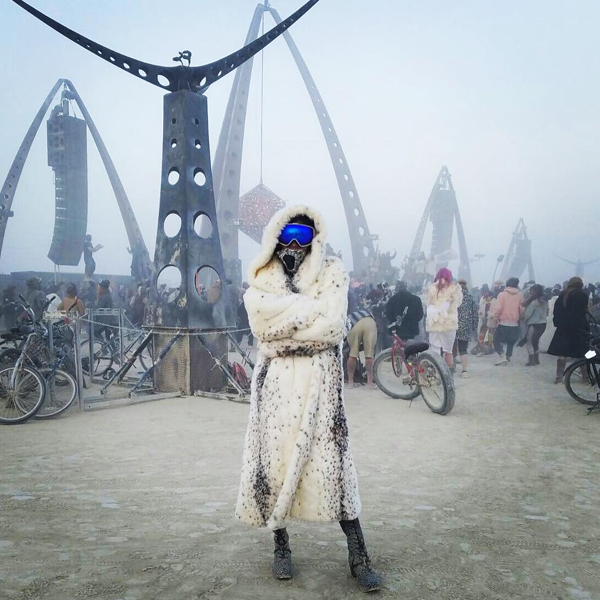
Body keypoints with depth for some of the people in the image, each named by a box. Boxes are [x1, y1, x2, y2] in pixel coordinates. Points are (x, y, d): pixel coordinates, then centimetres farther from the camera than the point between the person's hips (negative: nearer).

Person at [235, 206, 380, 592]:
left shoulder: (332, 270, 3)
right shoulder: (263, 278, 10)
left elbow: (332, 327, -11)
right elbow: (263, 325, -8)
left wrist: (283, 331, -8)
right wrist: (312, 307, -11)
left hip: (319, 380, -2)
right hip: (276, 380, 2)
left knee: (331, 458, -5)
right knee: (275, 457, 3)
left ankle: (358, 554, 7)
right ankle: (282, 544, 22)